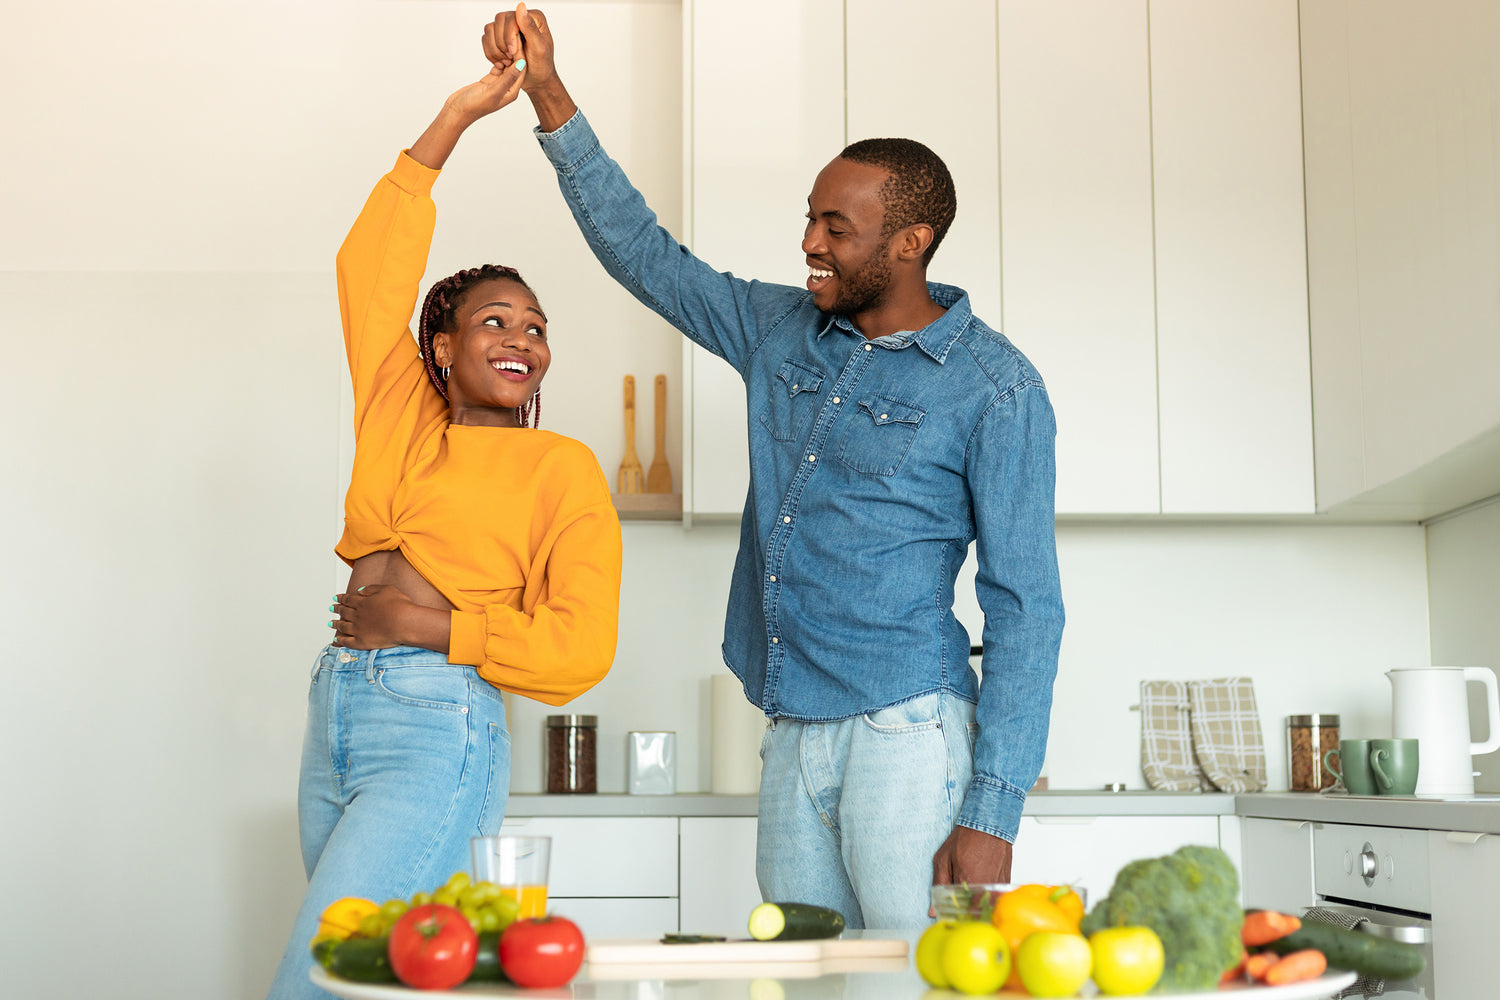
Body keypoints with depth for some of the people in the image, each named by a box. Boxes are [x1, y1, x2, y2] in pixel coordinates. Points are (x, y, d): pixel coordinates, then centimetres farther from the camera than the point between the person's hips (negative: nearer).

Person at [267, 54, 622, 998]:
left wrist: (427, 623, -10)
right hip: (336, 721, 5)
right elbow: (371, 266, 15)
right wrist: (455, 119, 16)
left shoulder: (563, 468, 1)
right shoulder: (398, 416, 14)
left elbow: (580, 646, -5)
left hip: (438, 733, -5)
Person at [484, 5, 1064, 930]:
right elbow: (644, 254, 19)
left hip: (904, 732, -6)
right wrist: (550, 98, 11)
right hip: (793, 739, 6)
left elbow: (1025, 609, -10)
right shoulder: (782, 332, 11)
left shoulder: (995, 389, -8)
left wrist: (991, 816, -16)